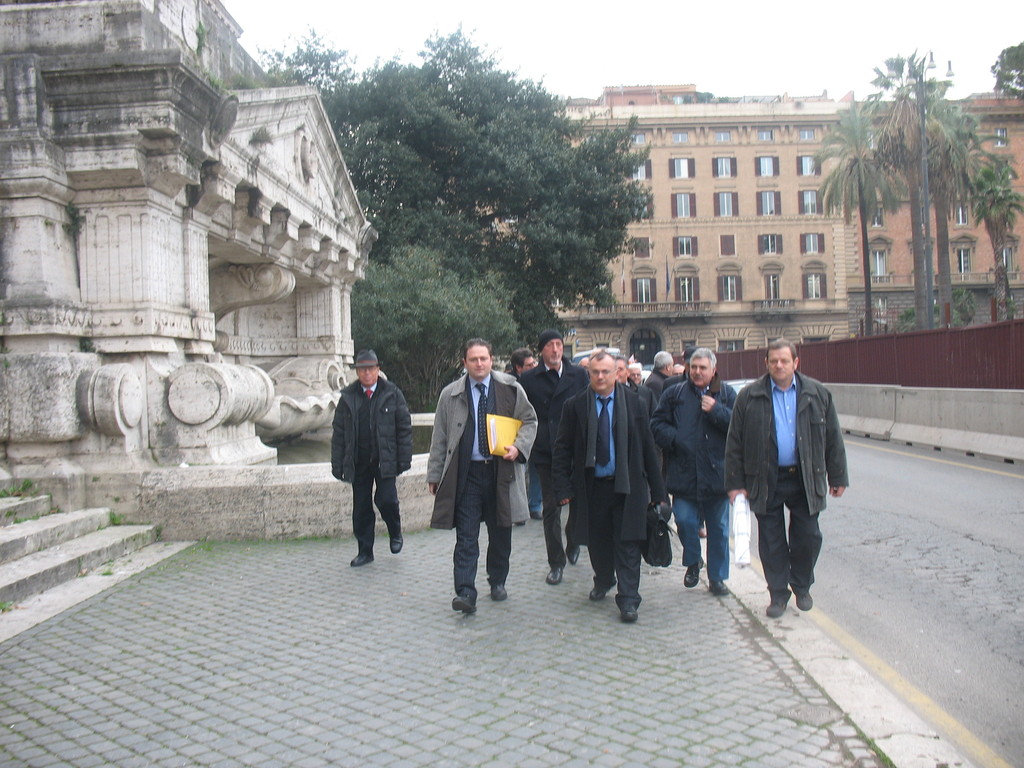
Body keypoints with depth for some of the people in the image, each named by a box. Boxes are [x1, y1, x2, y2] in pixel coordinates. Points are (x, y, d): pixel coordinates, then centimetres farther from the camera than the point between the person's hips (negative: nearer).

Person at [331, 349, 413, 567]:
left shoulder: (392, 394, 1)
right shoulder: (348, 397, 7)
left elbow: (404, 427, 2)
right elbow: (339, 433, 8)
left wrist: (404, 459, -4)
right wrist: (337, 464, 4)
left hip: (385, 460, -2)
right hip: (358, 463, 3)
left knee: (386, 500, -13)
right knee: (361, 508, 6)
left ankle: (395, 533, 17)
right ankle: (365, 551, 20)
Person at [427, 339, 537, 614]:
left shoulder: (511, 389, 4)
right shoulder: (450, 395, 4)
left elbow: (530, 421, 10)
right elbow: (439, 437, 8)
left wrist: (519, 447, -9)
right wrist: (435, 475, 5)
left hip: (501, 470, 1)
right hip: (466, 473, -1)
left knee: (501, 534, 12)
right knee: (466, 536, -5)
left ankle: (497, 582, 30)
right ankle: (465, 594, -6)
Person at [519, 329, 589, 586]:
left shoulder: (579, 375, 4)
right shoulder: (529, 379, 3)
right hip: (545, 452, -1)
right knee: (551, 507, 3)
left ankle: (572, 543, 38)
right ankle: (556, 562, 12)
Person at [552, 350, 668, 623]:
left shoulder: (633, 403, 0)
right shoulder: (575, 406, -1)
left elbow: (648, 447, 3)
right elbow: (563, 449, 1)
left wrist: (658, 489, 1)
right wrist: (564, 487, -8)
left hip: (627, 486, -1)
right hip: (592, 486, 1)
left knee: (627, 544, 0)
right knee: (597, 541, 14)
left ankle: (628, 600, 7)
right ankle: (603, 582, 39)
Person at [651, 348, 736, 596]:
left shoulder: (727, 394, 5)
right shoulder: (674, 394, 6)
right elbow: (657, 424, 4)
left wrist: (716, 411, -15)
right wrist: (675, 439, -12)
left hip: (716, 473, 0)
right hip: (683, 472, 0)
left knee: (718, 527, 8)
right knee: (685, 521, -4)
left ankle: (717, 577, 21)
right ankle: (692, 563, 24)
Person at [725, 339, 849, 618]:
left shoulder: (817, 393, 2)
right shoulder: (749, 396, -2)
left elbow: (832, 438, 6)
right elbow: (735, 444, -1)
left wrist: (837, 477, 5)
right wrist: (735, 483, -4)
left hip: (805, 478, 1)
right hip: (766, 481, -1)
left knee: (808, 537, 7)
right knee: (771, 542, 6)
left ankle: (802, 587, 30)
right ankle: (778, 594, 20)